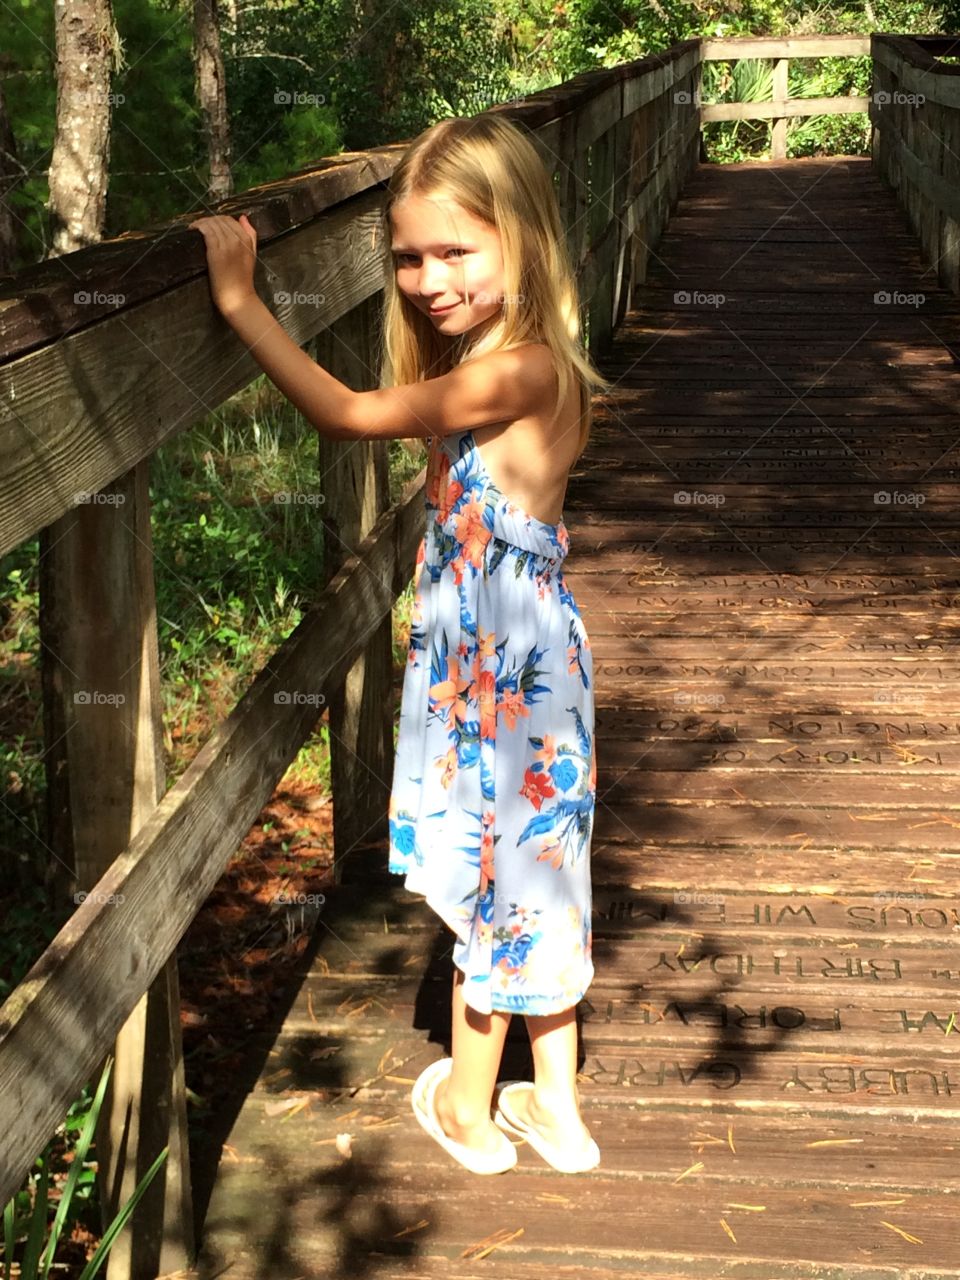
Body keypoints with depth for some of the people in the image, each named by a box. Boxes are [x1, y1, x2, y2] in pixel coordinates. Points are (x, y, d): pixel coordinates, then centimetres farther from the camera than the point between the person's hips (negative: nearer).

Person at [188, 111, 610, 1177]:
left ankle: (467, 1104, 29)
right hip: (489, 656, 10)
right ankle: (553, 1107, 32)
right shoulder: (508, 364, 5)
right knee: (525, 874, 18)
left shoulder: (519, 371, -24)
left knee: (489, 880, 8)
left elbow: (347, 415, -26)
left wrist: (238, 297, -21)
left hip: (504, 671, -10)